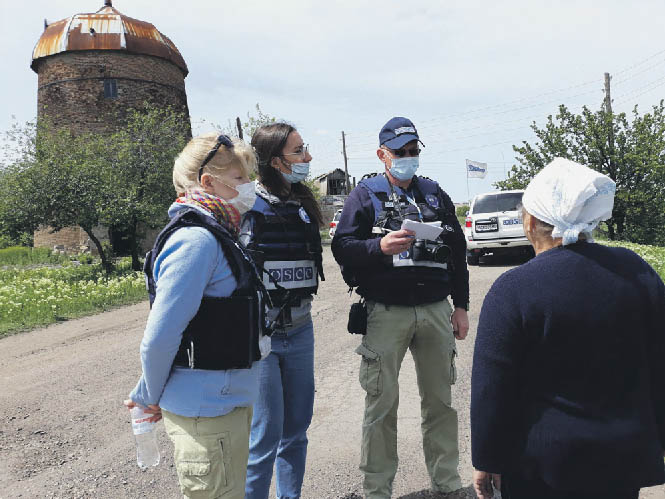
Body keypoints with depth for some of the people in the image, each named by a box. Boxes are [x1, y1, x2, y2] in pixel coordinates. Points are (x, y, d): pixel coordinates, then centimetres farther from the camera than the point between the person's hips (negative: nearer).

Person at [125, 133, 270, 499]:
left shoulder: (216, 235, 9)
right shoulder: (196, 241, -22)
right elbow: (159, 337, -23)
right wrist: (151, 398, -6)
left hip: (227, 402, 9)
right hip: (206, 413, -9)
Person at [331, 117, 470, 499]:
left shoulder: (436, 194, 14)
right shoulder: (365, 195, 3)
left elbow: (457, 251, 16)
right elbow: (342, 248, -6)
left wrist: (461, 306, 13)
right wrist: (380, 246, -24)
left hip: (436, 311, 4)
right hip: (386, 313, -3)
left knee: (440, 400, 12)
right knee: (382, 404, 4)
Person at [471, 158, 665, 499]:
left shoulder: (512, 291, -21)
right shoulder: (637, 271, -6)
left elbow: (491, 390, -16)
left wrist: (486, 461, -4)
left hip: (541, 465, -4)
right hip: (626, 460, 4)